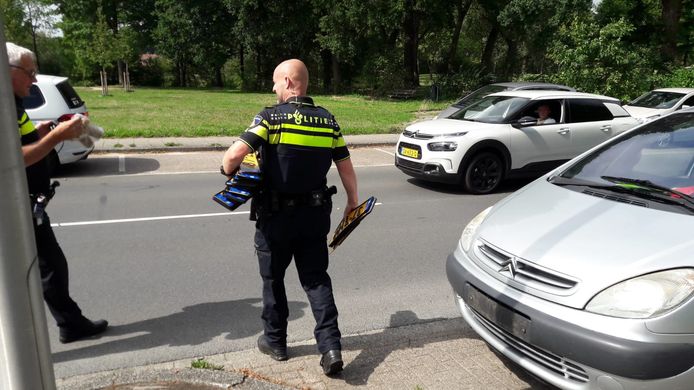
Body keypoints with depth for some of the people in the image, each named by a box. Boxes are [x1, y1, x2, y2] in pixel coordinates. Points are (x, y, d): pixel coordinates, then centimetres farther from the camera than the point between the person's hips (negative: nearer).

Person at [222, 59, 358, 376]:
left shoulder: (271, 116, -12)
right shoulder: (327, 120, 3)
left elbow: (236, 153, -23)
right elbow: (346, 167, 6)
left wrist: (228, 170, 0)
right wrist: (352, 202, 19)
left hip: (276, 216, -3)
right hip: (315, 215, 4)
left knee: (273, 279, 15)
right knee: (316, 278, 13)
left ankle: (275, 341, 30)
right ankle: (330, 346, 5)